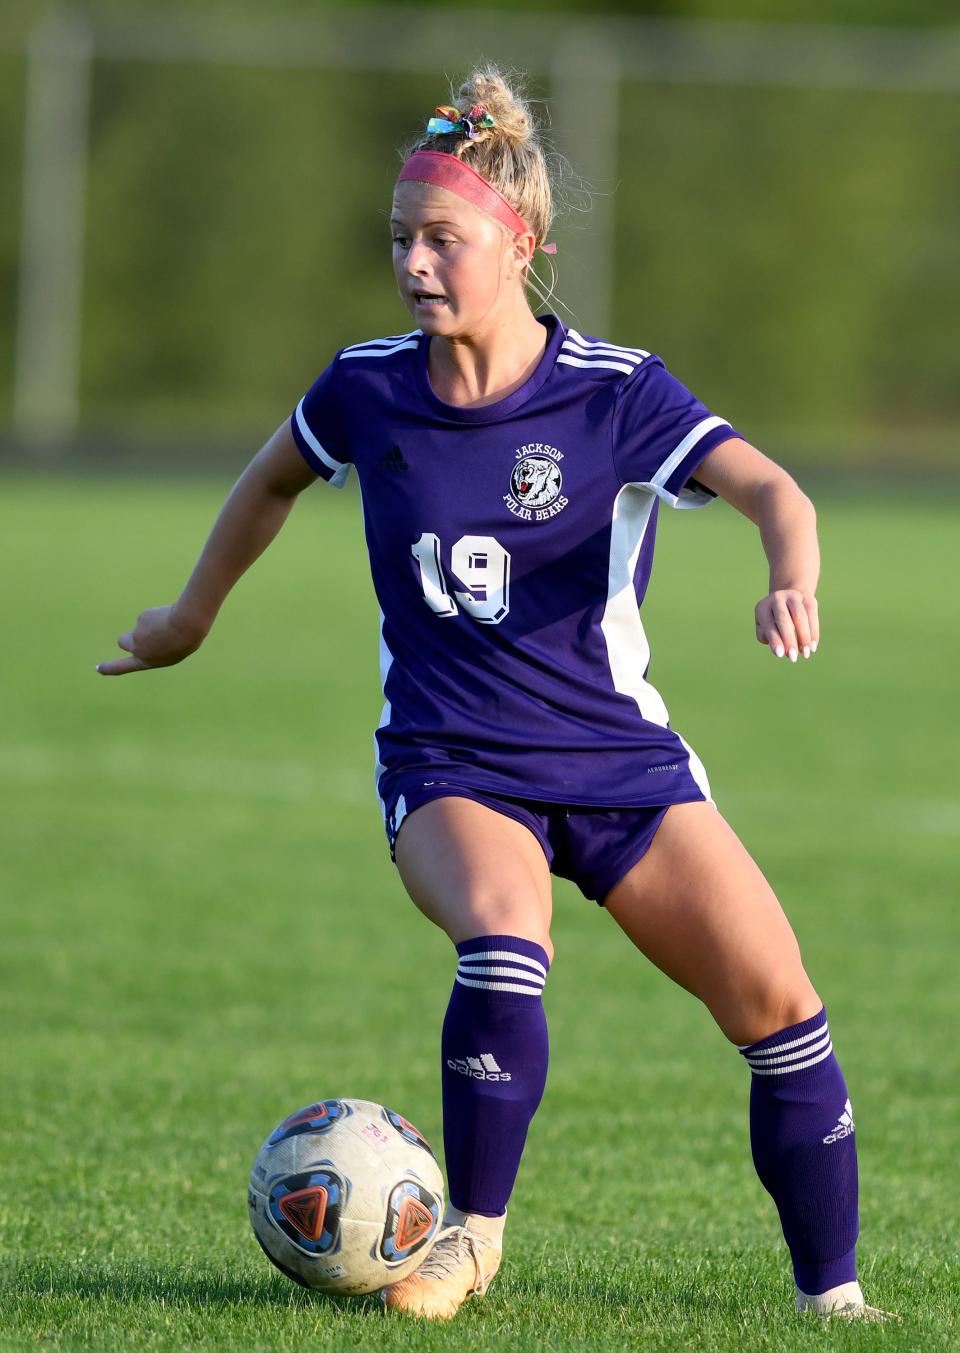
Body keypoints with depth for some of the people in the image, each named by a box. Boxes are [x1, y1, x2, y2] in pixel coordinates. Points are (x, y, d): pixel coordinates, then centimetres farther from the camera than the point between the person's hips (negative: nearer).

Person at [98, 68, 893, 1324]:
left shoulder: (617, 393, -10)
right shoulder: (367, 388, -2)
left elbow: (770, 489, -22)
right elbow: (275, 477, 19)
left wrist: (793, 584, -44)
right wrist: (193, 613, 30)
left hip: (621, 760, 0)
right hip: (450, 771, 0)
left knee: (777, 1003, -9)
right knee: (504, 942, -33)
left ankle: (833, 1294, 9)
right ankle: (470, 1235, -14)